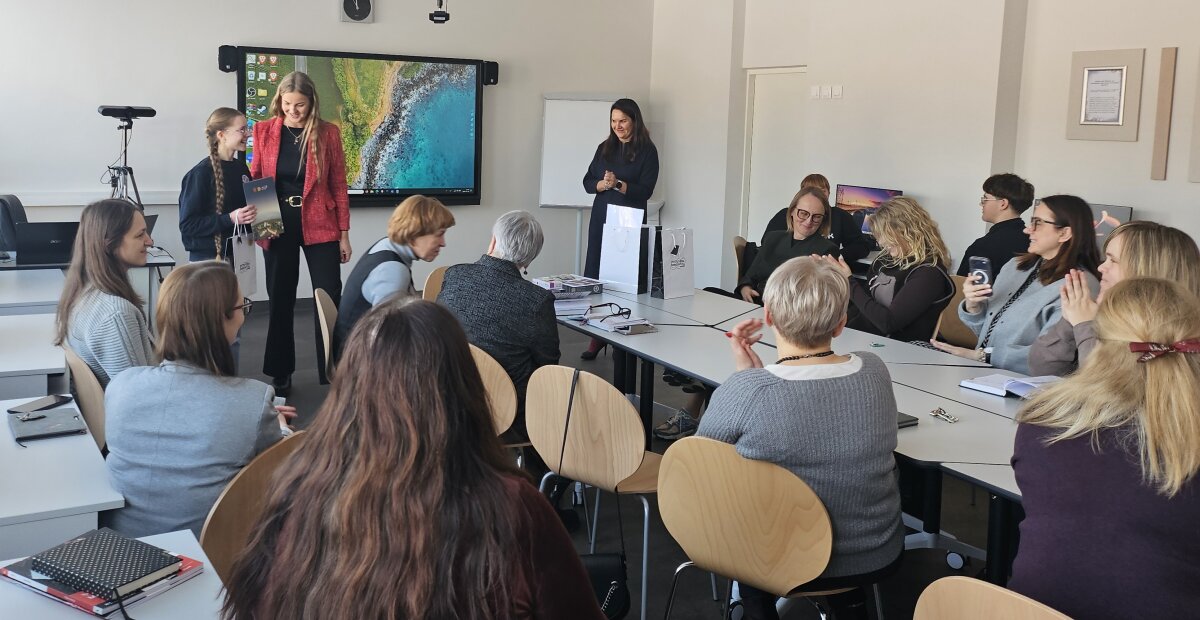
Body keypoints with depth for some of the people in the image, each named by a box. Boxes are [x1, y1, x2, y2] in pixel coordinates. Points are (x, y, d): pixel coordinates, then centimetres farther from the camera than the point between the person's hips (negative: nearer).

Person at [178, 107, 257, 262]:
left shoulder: (241, 168, 8)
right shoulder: (200, 174, -11)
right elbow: (187, 224, -16)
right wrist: (230, 219, -24)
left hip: (239, 255, 6)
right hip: (208, 258, -6)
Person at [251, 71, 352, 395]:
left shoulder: (327, 133, -2)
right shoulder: (264, 131, 2)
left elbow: (339, 185, 1)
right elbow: (254, 179, 7)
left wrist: (344, 233, 0)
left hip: (319, 226, -1)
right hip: (278, 227, 2)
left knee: (330, 299, -1)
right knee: (280, 301, 9)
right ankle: (281, 374, 21)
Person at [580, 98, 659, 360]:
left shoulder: (647, 150, -1)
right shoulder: (605, 148, 13)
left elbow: (645, 190, -8)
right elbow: (587, 182, 10)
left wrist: (618, 184, -22)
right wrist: (602, 184, -11)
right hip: (601, 219, 4)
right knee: (594, 274, 0)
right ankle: (596, 337, 6)